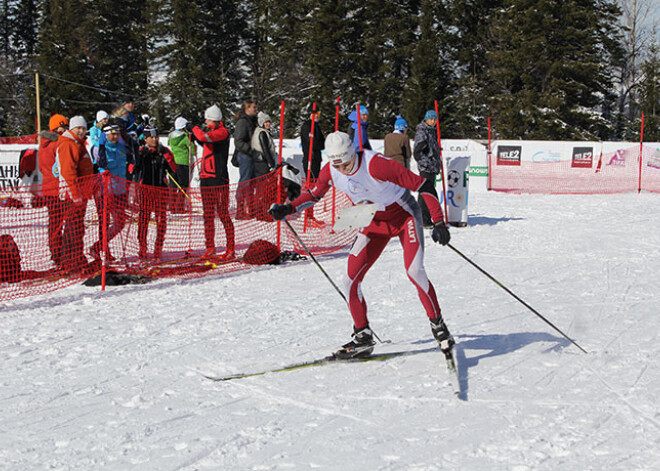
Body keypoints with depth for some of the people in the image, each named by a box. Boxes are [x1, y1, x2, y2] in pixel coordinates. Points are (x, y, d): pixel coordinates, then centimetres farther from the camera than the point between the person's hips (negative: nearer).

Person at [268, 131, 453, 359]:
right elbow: (315, 193, 9)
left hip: (404, 216, -5)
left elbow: (421, 185, -29)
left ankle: (438, 325, -6)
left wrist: (439, 222, -32)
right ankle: (363, 338, 11)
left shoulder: (375, 164, -33)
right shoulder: (330, 172, -16)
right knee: (350, 280, -5)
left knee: (414, 271, -25)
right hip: (374, 224, 5)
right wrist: (289, 208, -4)